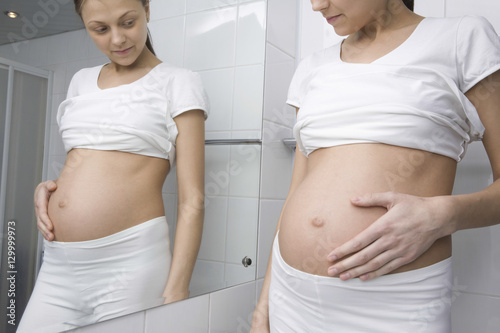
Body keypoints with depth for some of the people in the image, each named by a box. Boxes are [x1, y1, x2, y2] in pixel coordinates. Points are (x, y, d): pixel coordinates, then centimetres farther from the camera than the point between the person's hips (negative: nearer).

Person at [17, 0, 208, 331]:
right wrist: (46, 188, 4)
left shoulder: (178, 83, -3)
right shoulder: (81, 81, 14)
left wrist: (176, 292, -14)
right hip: (57, 266, 6)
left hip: (129, 262, -5)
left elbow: (192, 200, -9)